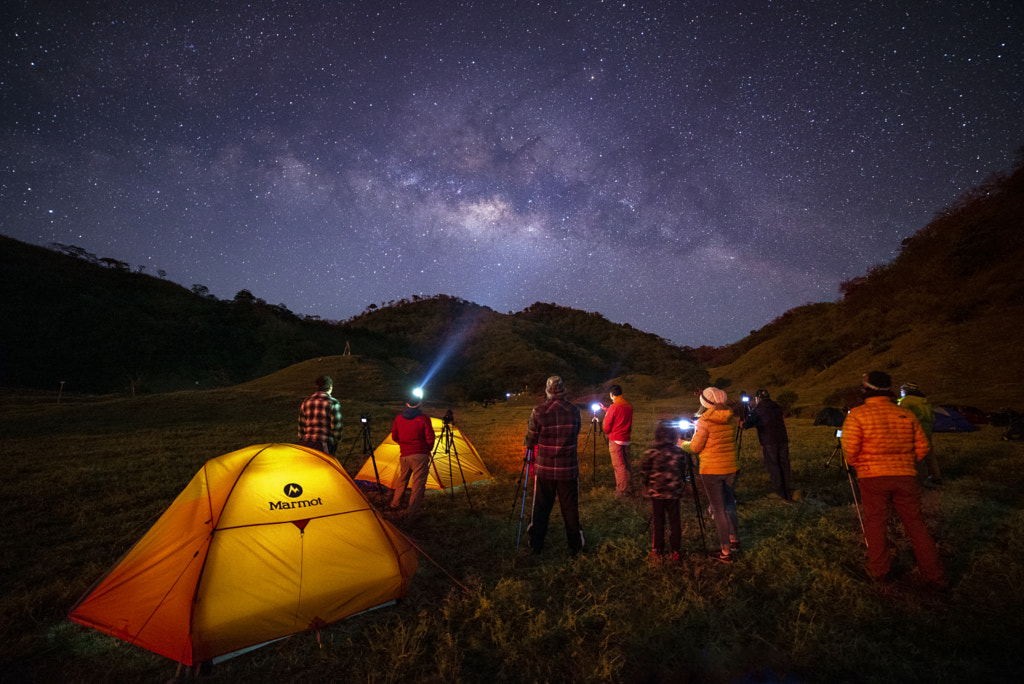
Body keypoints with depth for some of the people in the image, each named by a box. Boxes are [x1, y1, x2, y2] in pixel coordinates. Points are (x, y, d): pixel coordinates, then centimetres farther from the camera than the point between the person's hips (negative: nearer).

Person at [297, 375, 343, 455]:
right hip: (324, 444, -6)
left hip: (306, 443, 6)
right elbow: (336, 426, -8)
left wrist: (301, 442, 23)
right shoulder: (333, 403, -7)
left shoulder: (306, 402, 10)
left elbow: (301, 425, 15)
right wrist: (336, 441, 6)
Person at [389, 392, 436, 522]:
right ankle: (411, 515, 1)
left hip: (404, 456, 5)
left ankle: (395, 504, 41)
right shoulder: (424, 419, -12)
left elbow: (394, 437, 13)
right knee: (418, 484, 1)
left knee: (402, 480, 25)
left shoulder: (398, 418, 2)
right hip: (420, 456, -5)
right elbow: (430, 439, -9)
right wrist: (428, 449, 10)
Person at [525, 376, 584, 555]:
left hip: (544, 469, 0)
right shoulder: (574, 411, -7)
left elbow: (530, 442, -6)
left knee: (540, 508, 14)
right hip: (568, 469, 1)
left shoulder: (539, 412, -13)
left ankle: (536, 544, 26)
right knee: (570, 507, 14)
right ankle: (575, 544, 25)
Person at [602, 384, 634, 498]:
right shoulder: (629, 406, 4)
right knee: (626, 464, 14)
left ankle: (622, 490, -3)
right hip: (626, 439, 7)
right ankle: (628, 488, 20)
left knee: (618, 465, -4)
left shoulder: (614, 407, -15)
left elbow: (606, 427, -10)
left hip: (615, 440, -7)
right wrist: (606, 410, 28)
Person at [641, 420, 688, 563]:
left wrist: (647, 487, 11)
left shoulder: (651, 452, -11)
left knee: (657, 522, 7)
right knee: (674, 522, 11)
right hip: (674, 493, 2)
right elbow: (683, 472, 4)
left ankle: (657, 552, 12)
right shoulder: (679, 452, -4)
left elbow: (644, 472, -5)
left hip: (656, 493, -1)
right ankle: (674, 551, 18)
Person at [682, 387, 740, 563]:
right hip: (730, 468, 6)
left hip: (711, 470, -6)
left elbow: (695, 447, -11)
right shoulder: (730, 420, 2)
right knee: (729, 504, 22)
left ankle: (725, 552, 7)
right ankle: (733, 540, 35)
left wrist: (682, 444, 10)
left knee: (718, 509, 1)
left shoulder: (704, 421, -15)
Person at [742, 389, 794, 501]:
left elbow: (748, 424, -6)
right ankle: (787, 491, 14)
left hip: (769, 442, -5)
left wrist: (741, 424, 18)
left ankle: (778, 491, 7)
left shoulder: (758, 409, -3)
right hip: (783, 440, 5)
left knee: (773, 466, 3)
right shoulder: (777, 407, 14)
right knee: (784, 465, 10)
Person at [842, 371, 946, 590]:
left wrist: (858, 465, 6)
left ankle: (879, 572, 18)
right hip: (905, 477, 4)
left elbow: (850, 450, -13)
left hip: (872, 478, -3)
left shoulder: (857, 415, -9)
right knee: (915, 525, 12)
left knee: (875, 524, 8)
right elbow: (922, 447, 8)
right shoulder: (907, 415, 5)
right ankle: (934, 576, 18)